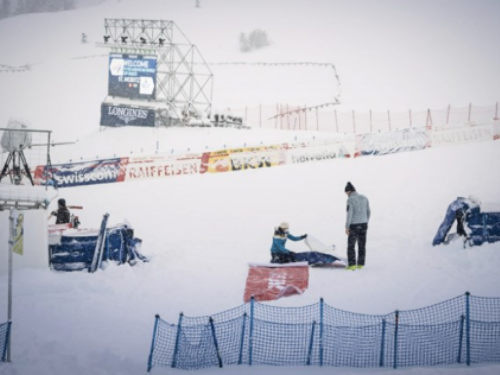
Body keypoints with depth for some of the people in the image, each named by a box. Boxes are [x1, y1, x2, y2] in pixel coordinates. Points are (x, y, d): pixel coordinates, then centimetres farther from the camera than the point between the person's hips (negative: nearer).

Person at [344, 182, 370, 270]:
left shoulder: (350, 200, -12)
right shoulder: (364, 198, 6)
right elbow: (368, 212, 11)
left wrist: (347, 227, -14)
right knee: (362, 246, 12)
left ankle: (352, 265, -2)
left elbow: (349, 214, -17)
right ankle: (360, 264, 15)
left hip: (354, 226, -5)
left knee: (351, 245, 3)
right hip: (363, 225, 6)